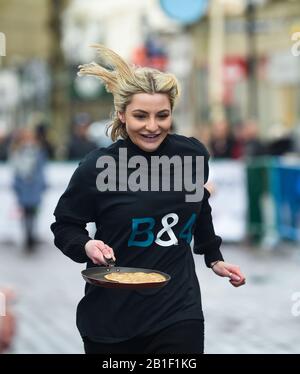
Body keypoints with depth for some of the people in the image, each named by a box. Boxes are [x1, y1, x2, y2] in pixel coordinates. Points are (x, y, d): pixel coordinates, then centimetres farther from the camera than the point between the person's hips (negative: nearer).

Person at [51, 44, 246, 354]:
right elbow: (64, 225, 0)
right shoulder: (98, 167, -14)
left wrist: (214, 258, 25)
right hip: (112, 315, -1)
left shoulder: (193, 154, -3)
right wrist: (86, 246, -19)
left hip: (178, 309, 2)